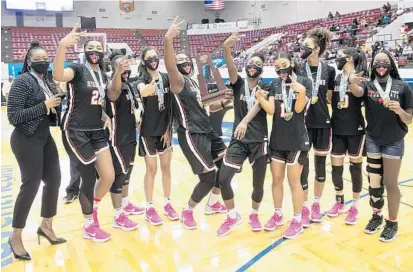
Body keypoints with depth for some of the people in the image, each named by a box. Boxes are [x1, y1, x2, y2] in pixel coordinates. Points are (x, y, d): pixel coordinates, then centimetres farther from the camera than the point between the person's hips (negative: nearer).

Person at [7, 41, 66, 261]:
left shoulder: (46, 82, 10)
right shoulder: (22, 82, -13)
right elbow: (13, 117, -18)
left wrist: (57, 104, -1)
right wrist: (44, 106, -22)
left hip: (45, 137, 8)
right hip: (26, 141, -8)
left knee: (54, 179, 10)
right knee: (31, 185, -4)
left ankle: (46, 226, 28)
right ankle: (16, 236, 15)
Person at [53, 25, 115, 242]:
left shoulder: (103, 75, 12)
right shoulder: (78, 69, -9)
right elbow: (58, 76, -33)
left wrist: (105, 116, 7)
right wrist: (62, 46, -46)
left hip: (97, 131, 7)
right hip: (75, 132, -6)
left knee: (109, 177, 4)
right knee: (90, 178, -2)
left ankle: (93, 211, 32)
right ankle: (89, 226, 19)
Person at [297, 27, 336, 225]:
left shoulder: (329, 70, 1)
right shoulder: (297, 69, -3)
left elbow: (331, 97, 10)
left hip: (322, 124, 2)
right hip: (302, 124, -1)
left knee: (320, 166, 12)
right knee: (302, 166, 2)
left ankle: (316, 204, 31)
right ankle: (304, 208, 19)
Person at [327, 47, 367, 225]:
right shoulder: (336, 79, 8)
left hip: (355, 130, -4)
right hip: (338, 130, 5)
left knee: (355, 168, 6)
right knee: (336, 168, 9)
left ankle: (354, 207, 21)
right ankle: (339, 202, 29)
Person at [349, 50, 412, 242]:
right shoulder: (367, 85, -1)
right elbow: (357, 91, -26)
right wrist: (352, 82, -48)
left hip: (394, 142, -1)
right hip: (372, 141, 2)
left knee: (390, 183, 7)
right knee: (374, 182, 11)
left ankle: (392, 222, 24)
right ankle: (376, 216, 32)